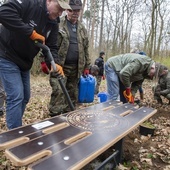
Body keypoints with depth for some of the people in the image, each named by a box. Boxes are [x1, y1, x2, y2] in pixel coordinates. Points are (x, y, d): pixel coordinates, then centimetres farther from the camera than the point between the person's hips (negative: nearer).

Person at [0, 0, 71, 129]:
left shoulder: (53, 24, 1)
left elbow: (51, 47, -3)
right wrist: (31, 32, -32)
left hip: (24, 62, 8)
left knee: (25, 97, 12)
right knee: (16, 96, -12)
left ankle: (15, 128, 30)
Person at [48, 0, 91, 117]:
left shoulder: (82, 29, 15)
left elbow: (86, 49, 16)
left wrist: (87, 67, 12)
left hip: (76, 68, 5)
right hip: (59, 66, -5)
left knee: (72, 94, 10)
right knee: (58, 91, -13)